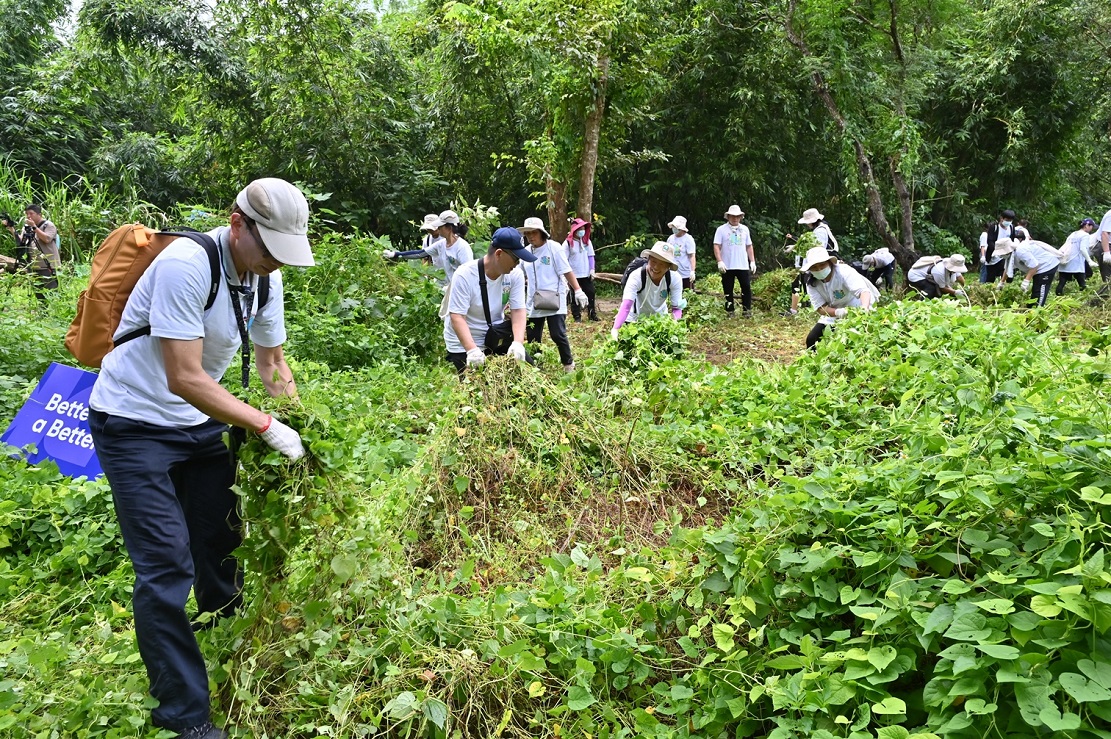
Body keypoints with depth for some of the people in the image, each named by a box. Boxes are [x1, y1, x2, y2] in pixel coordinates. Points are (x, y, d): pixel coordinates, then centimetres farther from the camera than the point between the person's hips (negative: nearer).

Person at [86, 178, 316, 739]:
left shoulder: (264, 277, -3)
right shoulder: (186, 265, -28)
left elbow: (272, 363, 10)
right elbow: (184, 379, -29)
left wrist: (300, 431, 1)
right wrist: (267, 426, -24)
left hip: (200, 422, 8)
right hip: (135, 424, -7)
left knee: (221, 547, 13)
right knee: (167, 567, -9)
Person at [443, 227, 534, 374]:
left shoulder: (515, 275, -10)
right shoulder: (465, 275, -24)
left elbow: (518, 311, -11)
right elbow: (457, 317, -27)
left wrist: (518, 342, -30)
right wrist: (472, 350, -42)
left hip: (496, 338, 5)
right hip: (463, 343, -4)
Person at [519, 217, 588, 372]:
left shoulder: (554, 247, -8)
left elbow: (567, 271, -9)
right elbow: (522, 276, 19)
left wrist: (578, 291, -15)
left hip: (554, 301, -5)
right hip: (534, 303, 6)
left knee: (558, 335, -9)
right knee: (532, 338, 7)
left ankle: (568, 364, 10)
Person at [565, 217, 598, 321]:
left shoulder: (587, 241, 5)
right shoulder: (568, 243, -8)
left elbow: (591, 256, 9)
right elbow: (564, 260, -7)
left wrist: (592, 269, 1)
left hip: (586, 274, 4)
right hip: (574, 275, -4)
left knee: (590, 293, 7)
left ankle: (592, 314, 17)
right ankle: (577, 316, 12)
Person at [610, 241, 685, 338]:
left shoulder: (675, 279, -25)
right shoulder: (636, 276, -34)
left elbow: (677, 308, -22)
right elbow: (626, 306, -45)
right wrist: (615, 329, -61)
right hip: (635, 319, -2)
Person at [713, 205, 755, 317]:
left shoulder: (744, 229, 12)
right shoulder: (721, 229, 0)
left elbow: (749, 246, 15)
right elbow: (716, 246, -6)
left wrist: (752, 261, 8)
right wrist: (720, 261, -16)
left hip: (743, 265, 2)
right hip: (727, 267, -2)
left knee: (747, 288, -1)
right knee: (728, 290, 4)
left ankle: (747, 311, 7)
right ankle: (730, 312, 13)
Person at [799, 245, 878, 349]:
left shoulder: (844, 272, -28)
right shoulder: (812, 284, -14)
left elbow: (863, 291, -42)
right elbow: (820, 308, -18)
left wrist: (865, 309, -64)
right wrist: (837, 312, -41)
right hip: (834, 313, 5)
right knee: (812, 340, -7)